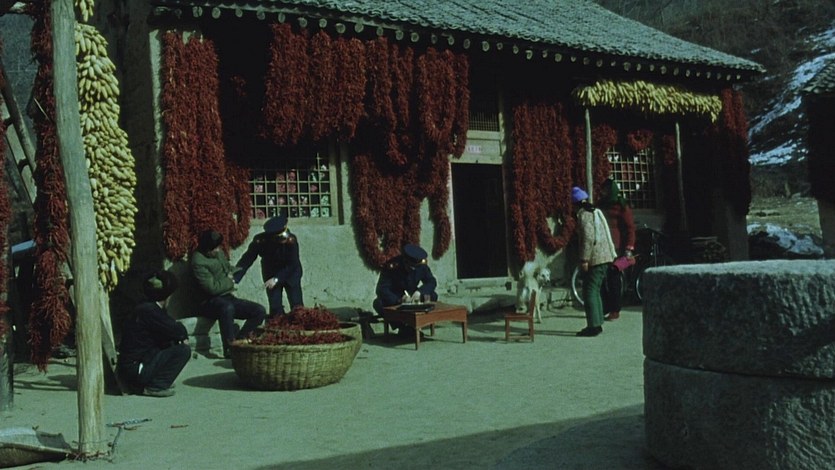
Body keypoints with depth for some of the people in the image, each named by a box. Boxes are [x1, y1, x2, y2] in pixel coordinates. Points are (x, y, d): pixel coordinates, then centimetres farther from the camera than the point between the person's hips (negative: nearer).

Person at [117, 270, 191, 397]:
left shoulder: (147, 307, 13)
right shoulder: (148, 311, -18)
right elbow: (175, 330, -18)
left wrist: (180, 334, -5)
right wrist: (183, 334, 4)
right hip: (134, 369, -10)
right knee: (184, 350, -13)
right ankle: (155, 386, -9)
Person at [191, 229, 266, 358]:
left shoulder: (219, 253, 10)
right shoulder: (198, 262, -15)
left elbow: (229, 268, 30)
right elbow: (212, 288, -22)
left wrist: (231, 274, 6)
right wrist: (229, 282, -6)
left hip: (227, 298, 8)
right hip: (211, 302, -8)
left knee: (260, 310, -9)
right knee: (227, 307, -42)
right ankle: (230, 348, -34)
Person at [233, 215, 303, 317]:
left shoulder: (291, 240, -29)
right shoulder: (260, 241, -26)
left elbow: (293, 264, -25)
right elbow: (246, 260, -24)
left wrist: (277, 279, -33)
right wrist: (234, 279, -35)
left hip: (291, 275, -1)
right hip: (271, 275, 1)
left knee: (297, 306, 0)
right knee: (275, 308, -4)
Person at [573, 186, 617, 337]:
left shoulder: (584, 215, -12)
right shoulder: (596, 211, 16)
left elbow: (588, 238, -20)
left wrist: (584, 259, -17)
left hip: (595, 258, -9)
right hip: (605, 256, 9)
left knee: (590, 291, -6)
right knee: (595, 290, 16)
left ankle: (593, 326, -7)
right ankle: (597, 323, 21)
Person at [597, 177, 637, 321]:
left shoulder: (622, 206, -3)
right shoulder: (600, 205, 16)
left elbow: (630, 228, -6)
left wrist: (628, 249, -13)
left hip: (616, 249, -6)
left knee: (614, 279, -3)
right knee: (602, 280, 3)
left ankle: (615, 311, 3)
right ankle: (604, 309, 10)